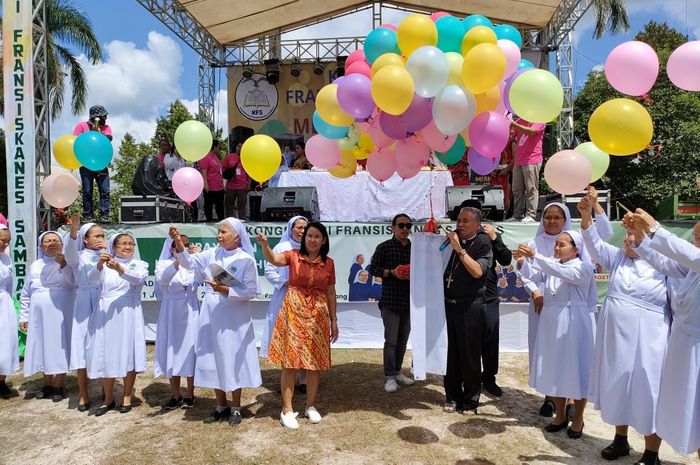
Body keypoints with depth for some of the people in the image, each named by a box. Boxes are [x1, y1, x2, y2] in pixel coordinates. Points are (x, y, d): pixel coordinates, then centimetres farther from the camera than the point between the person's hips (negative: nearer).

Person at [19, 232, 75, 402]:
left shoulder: (67, 262, -2)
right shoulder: (35, 266, 11)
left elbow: (74, 281, -21)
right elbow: (25, 294, 15)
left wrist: (63, 264, -33)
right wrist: (23, 316, 12)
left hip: (61, 315, -4)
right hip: (39, 316, 4)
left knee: (60, 348, 1)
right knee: (43, 348, 11)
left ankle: (60, 385, 12)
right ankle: (48, 384, 24)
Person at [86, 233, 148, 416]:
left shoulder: (140, 264, 6)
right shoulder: (105, 265, 11)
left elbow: (137, 278, -16)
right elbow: (92, 278, -8)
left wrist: (120, 268, -33)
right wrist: (99, 264, -29)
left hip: (128, 314, -2)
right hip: (105, 314, 2)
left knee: (128, 354, 1)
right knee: (105, 355, 4)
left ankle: (126, 397, 16)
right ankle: (108, 398, 20)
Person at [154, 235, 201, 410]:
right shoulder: (164, 264, -3)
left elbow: (202, 277, -20)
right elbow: (162, 279, -25)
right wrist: (178, 260, -39)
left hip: (190, 312, 0)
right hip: (171, 312, 1)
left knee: (190, 350, 3)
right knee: (172, 350, 8)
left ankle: (190, 394, 18)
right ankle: (175, 395, 23)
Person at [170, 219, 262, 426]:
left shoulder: (246, 260, -9)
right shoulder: (212, 254, 4)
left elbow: (251, 291, -11)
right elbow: (189, 262, -5)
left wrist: (226, 290, -19)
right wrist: (179, 242, -18)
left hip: (234, 318, -5)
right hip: (211, 315, 5)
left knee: (233, 360, 5)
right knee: (213, 360, 11)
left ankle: (235, 408, 22)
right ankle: (221, 406, 27)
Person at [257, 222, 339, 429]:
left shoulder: (328, 263, 6)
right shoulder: (294, 256, -1)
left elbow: (331, 293, 9)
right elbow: (273, 259, -20)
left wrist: (334, 320, 10)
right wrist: (264, 245, -41)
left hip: (318, 315, 3)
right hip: (293, 312, -2)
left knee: (315, 361, 9)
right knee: (290, 360, -1)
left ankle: (310, 406, 26)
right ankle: (287, 410, 10)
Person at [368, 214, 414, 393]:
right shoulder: (384, 247, -3)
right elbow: (373, 268, -3)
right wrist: (392, 272, -16)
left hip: (409, 301, 5)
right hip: (390, 301, -4)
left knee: (403, 340, 12)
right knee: (391, 341, -3)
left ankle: (397, 372, 27)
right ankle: (389, 377, 8)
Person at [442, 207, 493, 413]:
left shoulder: (482, 244, -6)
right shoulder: (452, 239, 9)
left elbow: (477, 271, -20)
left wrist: (459, 249, -22)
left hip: (470, 306, -5)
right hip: (449, 303, 5)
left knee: (469, 354, 4)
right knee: (451, 352, 12)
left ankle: (470, 400, 19)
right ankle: (453, 396, 26)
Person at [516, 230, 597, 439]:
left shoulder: (583, 268, -9)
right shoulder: (550, 265, 8)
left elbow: (561, 272, -28)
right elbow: (531, 276, -5)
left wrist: (535, 255, -39)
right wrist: (523, 260, -23)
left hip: (573, 324, -5)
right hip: (551, 323, 6)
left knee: (575, 371, 5)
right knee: (553, 370, 13)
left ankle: (578, 418, 24)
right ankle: (560, 415, 30)